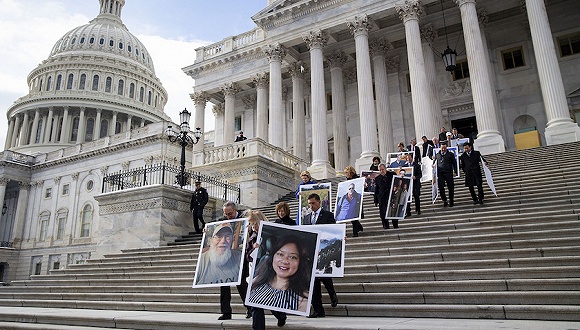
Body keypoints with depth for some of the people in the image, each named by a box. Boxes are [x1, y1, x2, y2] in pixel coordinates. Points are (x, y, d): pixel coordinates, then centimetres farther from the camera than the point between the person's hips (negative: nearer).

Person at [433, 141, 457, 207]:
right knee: (441, 187, -5)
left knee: (451, 187, 2)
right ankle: (444, 201, 7)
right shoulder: (437, 155, 13)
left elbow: (454, 163, 10)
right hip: (440, 173, 1)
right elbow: (434, 163, 22)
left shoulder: (450, 154, 9)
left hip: (448, 173, -1)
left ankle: (451, 201, 13)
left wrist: (455, 171, 1)